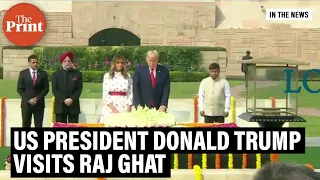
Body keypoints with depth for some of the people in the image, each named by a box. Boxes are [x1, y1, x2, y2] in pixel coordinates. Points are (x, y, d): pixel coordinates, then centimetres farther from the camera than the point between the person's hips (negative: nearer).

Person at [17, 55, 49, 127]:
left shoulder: (43, 73, 5)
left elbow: (46, 88, 3)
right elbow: (19, 89, 0)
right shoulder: (23, 73, 3)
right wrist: (28, 100, -11)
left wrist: (38, 98, -10)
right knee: (26, 124, 2)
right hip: (26, 103, -1)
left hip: (39, 104, 1)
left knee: (39, 125, 1)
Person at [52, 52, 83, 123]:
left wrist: (72, 99, -14)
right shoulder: (56, 74, 8)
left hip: (73, 105, 0)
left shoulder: (77, 74, 8)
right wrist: (64, 100, -12)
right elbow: (54, 90, 0)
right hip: (60, 105, 0)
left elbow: (79, 89, 1)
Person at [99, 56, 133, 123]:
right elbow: (105, 94, -2)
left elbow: (130, 94, 7)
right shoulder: (107, 76, 2)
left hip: (124, 107, 1)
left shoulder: (128, 76, 7)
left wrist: (128, 110, -4)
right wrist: (113, 109, -11)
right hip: (110, 108, -1)